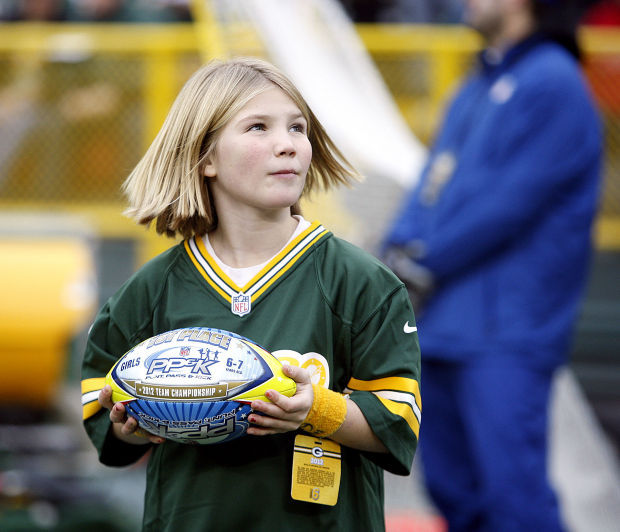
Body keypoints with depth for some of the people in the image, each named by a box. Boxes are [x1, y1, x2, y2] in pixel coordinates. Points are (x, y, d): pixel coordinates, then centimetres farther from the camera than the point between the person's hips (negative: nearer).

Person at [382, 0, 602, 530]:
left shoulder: (553, 85, -10)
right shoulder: (477, 89, 19)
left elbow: (512, 202, -16)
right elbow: (434, 180, 16)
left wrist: (425, 266, -13)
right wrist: (401, 250, -3)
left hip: (505, 332, -9)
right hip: (441, 327, 9)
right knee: (453, 487, 12)